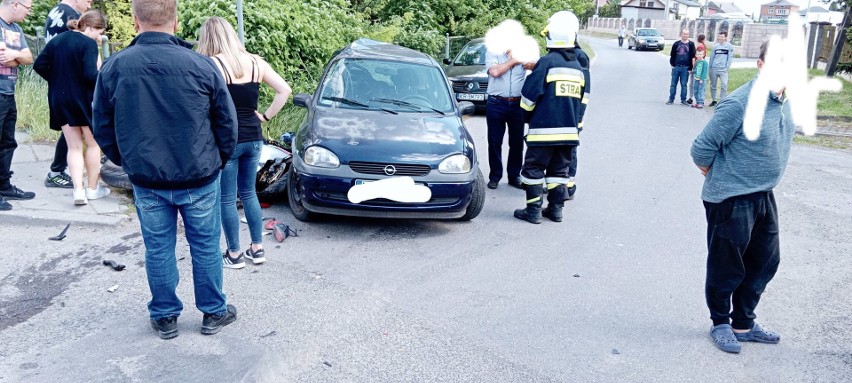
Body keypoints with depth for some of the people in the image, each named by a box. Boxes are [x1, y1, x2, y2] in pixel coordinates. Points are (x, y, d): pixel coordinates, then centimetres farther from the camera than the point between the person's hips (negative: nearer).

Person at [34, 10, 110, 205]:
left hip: (60, 101, 6)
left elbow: (39, 65, 6)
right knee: (93, 144, 11)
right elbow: (90, 74, -23)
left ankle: (78, 190, 1)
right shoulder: (88, 43, -14)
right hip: (84, 100, -6)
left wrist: (57, 80, 14)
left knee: (74, 146, 11)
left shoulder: (56, 40, 9)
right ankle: (92, 188, 18)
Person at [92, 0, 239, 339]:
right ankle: (214, 312, 26)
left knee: (158, 249, 14)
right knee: (205, 246, 13)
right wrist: (218, 160, 13)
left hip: (146, 181, 2)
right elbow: (227, 122, -3)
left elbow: (102, 128, 3)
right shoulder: (201, 65, -12)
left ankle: (164, 317, 27)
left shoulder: (113, 67, -7)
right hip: (199, 178, -1)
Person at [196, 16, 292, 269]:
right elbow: (285, 90, 3)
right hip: (253, 138, 6)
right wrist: (266, 116, 5)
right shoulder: (255, 62, 5)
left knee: (227, 199, 7)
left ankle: (234, 255, 17)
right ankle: (257, 249, 23)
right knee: (249, 193, 19)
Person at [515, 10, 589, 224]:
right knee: (559, 170, 14)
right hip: (569, 131, 6)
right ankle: (556, 209, 17)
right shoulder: (580, 68, 9)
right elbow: (582, 103, 13)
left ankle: (533, 211, 4)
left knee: (533, 169, 3)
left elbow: (529, 96, -9)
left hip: (544, 130, -6)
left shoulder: (547, 62, -11)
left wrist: (529, 116, 11)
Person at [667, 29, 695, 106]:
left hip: (685, 68, -1)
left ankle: (683, 100, 11)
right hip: (676, 67, 1)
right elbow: (672, 55, 9)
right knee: (673, 84, 3)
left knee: (684, 85, 3)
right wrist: (672, 64, -1)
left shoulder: (691, 45, 3)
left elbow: (693, 56, 2)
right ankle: (671, 99, 9)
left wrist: (690, 68, -4)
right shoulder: (676, 44, 6)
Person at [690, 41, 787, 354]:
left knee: (764, 262, 17)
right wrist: (716, 174, -1)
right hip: (730, 199, -8)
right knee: (726, 268, 6)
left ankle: (743, 323, 33)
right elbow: (702, 147, -19)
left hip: (763, 196, 8)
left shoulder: (783, 101, 3)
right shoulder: (740, 104, -23)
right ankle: (721, 323, 28)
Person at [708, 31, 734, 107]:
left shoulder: (729, 46, 3)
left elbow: (730, 58, -1)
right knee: (713, 86, 7)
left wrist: (727, 68, -10)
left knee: (724, 85, -15)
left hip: (723, 70, -3)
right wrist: (710, 68, 7)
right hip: (714, 69, 3)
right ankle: (714, 100, 19)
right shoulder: (715, 46, 12)